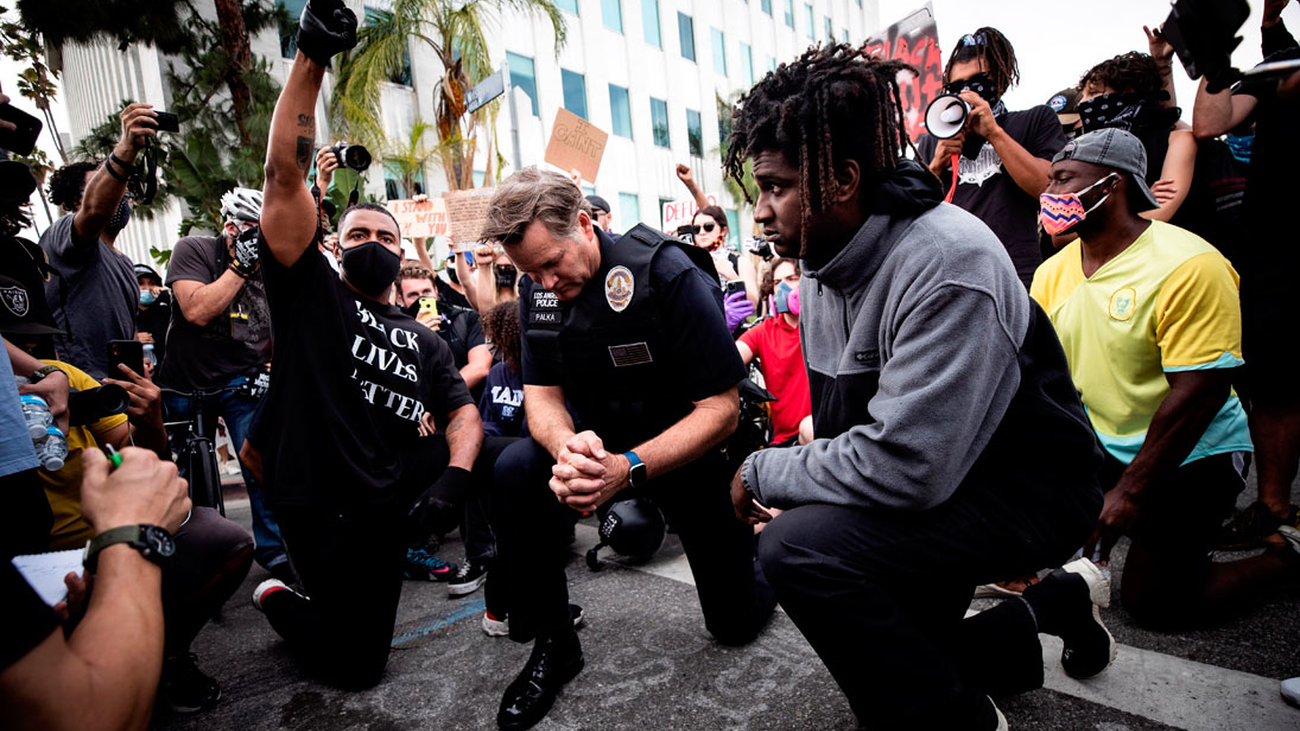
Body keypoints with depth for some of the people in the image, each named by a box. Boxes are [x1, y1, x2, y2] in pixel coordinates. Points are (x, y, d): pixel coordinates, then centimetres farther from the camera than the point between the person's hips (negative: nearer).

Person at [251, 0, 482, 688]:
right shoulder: (312, 295, -2)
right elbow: (285, 176, -14)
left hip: (393, 495, 5)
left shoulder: (422, 339, 12)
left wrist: (453, 475, -21)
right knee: (357, 665, -2)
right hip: (326, 507, -5)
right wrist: (312, 56, -21)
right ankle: (280, 601, 29)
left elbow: (461, 413, 1)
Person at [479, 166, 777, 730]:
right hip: (602, 438, 4)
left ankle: (752, 543, 38)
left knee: (736, 621, 3)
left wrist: (630, 468, -38)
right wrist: (566, 448, -32)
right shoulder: (539, 287, -8)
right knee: (517, 469, -26)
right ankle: (553, 643, -7)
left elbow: (721, 408, -25)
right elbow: (541, 394, -8)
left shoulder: (667, 274, -26)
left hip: (690, 449, -3)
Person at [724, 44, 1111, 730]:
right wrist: (791, 485, -5)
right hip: (929, 490, 9)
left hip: (1027, 489, -9)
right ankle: (1053, 603, 29)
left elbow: (905, 466, -33)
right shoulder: (820, 268, 0)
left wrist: (761, 472, -20)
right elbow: (837, 423, 9)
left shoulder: (947, 264, -28)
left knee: (799, 547, -29)